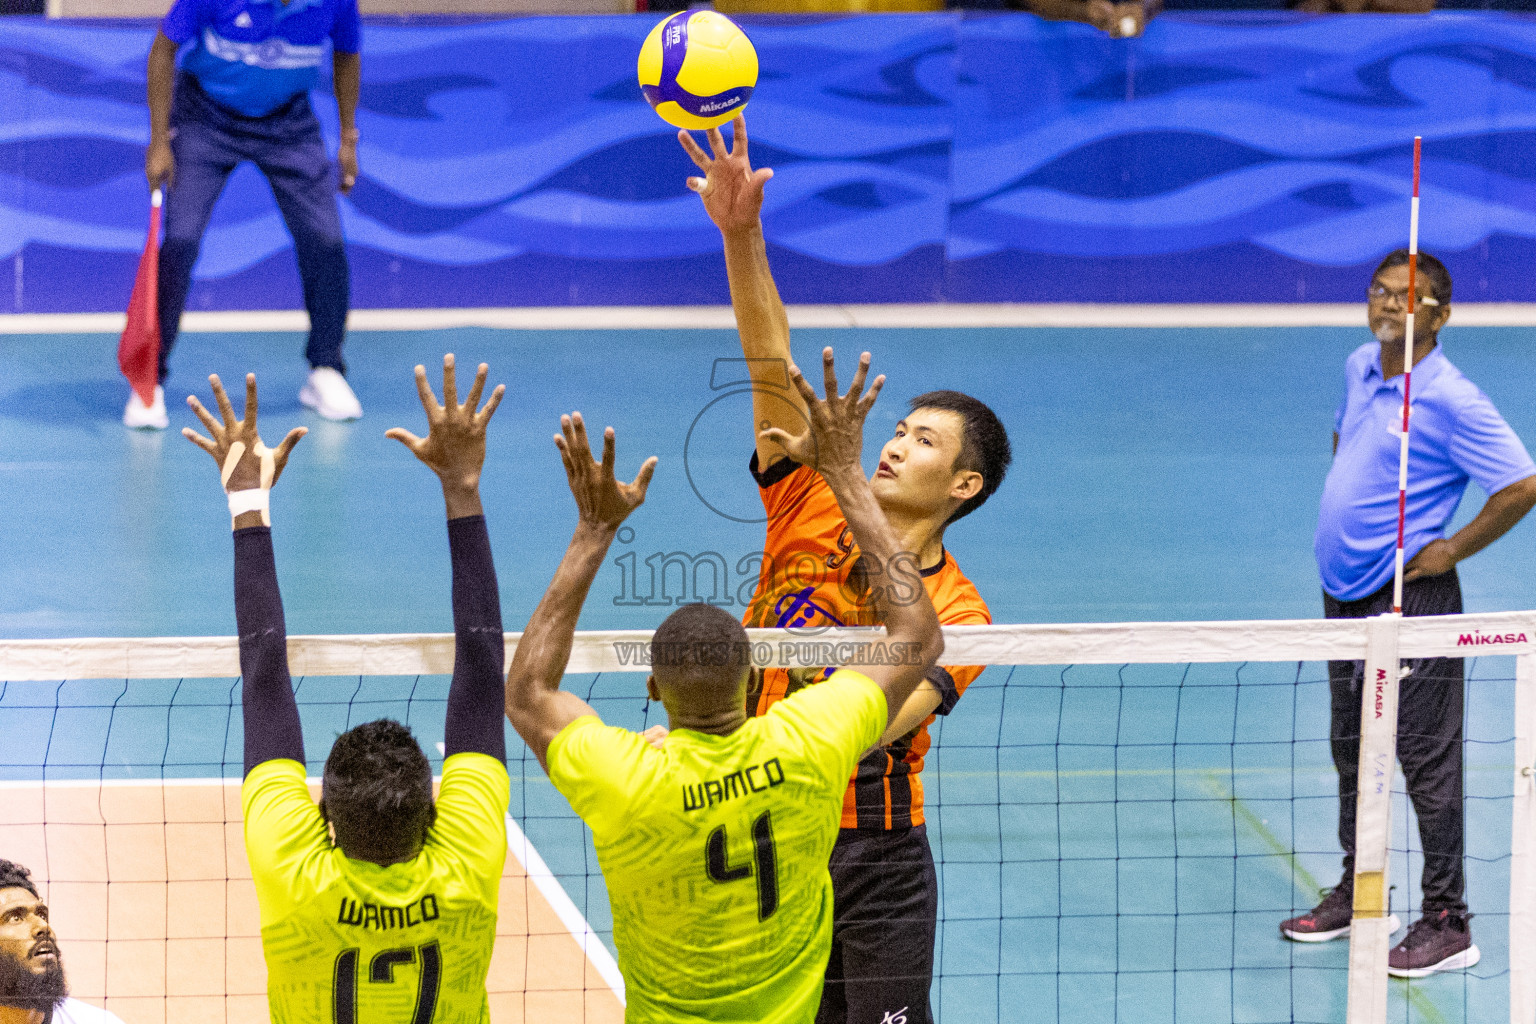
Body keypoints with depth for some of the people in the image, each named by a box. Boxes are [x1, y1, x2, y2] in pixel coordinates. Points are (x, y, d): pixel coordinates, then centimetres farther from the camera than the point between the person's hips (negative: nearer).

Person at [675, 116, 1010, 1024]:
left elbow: (879, 722, -21)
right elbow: (772, 366, -10)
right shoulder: (814, 514, -1)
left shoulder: (956, 613, -6)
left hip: (874, 855, -2)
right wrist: (741, 233, -20)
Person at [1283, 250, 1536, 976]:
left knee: (1427, 760, -5)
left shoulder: (1451, 399, -17)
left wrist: (1453, 550, -12)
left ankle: (1447, 923, -1)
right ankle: (1356, 896, 30)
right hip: (1345, 596, 8)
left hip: (1411, 602, -8)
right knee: (1352, 751, 17)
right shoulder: (1359, 369, 7)